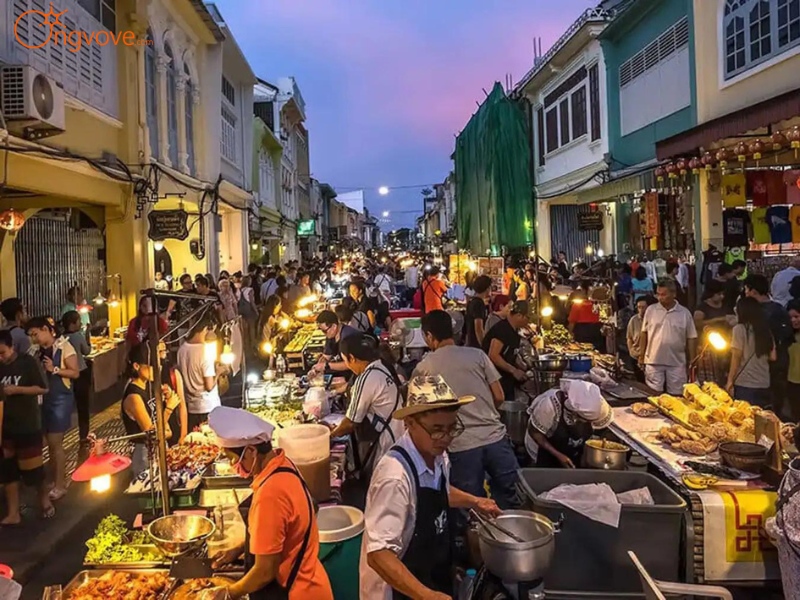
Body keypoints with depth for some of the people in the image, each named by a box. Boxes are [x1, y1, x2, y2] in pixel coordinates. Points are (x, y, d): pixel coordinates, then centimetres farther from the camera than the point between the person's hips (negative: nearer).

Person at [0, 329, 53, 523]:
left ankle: (44, 498, 30)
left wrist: (17, 389, -21)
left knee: (33, 468, 5)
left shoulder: (28, 362, -11)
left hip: (28, 426, -5)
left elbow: (43, 388, -12)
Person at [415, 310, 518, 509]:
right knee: (510, 506, 15)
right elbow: (499, 397, 6)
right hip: (496, 438, 2)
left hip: (461, 446, -1)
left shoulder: (423, 368, 2)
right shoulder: (477, 354, 4)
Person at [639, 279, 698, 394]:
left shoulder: (685, 313, 0)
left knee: (676, 396, 7)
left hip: (677, 363, 0)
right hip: (653, 361, 0)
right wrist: (641, 356, 4)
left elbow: (691, 338, 3)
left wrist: (692, 362, 0)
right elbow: (644, 334, 6)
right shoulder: (650, 310, 0)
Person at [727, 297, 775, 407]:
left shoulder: (740, 329, -9)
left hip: (744, 384, -5)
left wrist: (730, 380, -4)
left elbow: (736, 357, -9)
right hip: (764, 384, 6)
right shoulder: (766, 330, 7)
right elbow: (772, 357, 9)